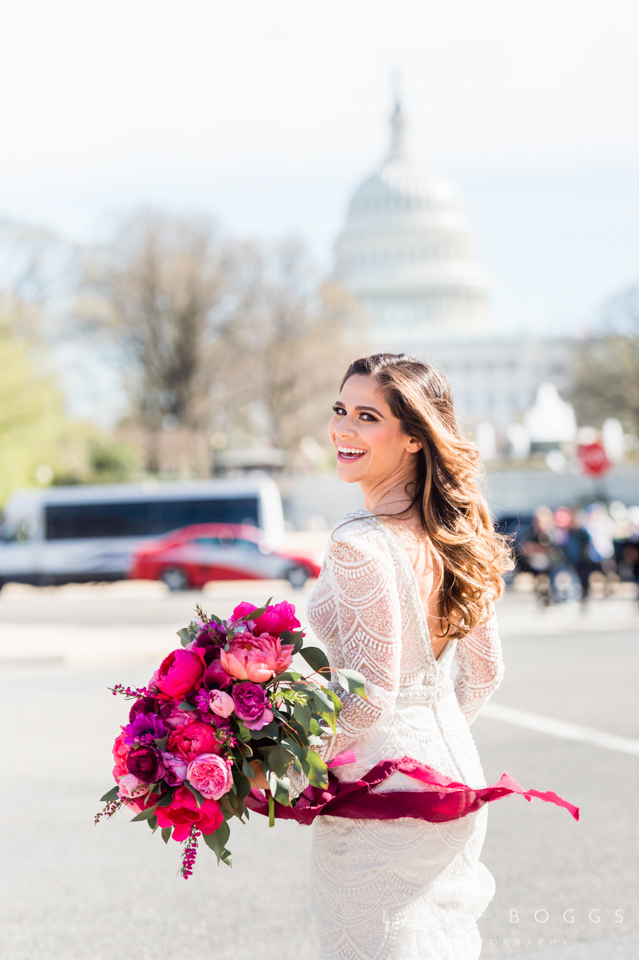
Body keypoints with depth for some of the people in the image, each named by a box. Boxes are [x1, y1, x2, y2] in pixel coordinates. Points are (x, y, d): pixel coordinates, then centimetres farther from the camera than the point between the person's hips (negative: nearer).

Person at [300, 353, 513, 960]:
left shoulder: (362, 544, -21)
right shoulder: (451, 533, 4)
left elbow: (370, 696, -22)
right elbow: (484, 672, 12)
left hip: (381, 796, -8)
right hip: (454, 774, 8)